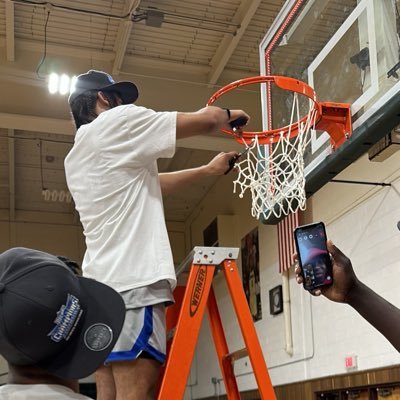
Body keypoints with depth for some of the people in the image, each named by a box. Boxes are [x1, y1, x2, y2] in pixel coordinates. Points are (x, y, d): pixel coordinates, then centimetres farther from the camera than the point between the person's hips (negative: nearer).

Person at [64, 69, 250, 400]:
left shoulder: (77, 157, 26)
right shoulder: (117, 121, 1)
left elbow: (148, 184, 35)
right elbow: (206, 120, 3)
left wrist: (208, 169, 39)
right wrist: (228, 115, 25)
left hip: (101, 282, 9)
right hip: (134, 279, -9)